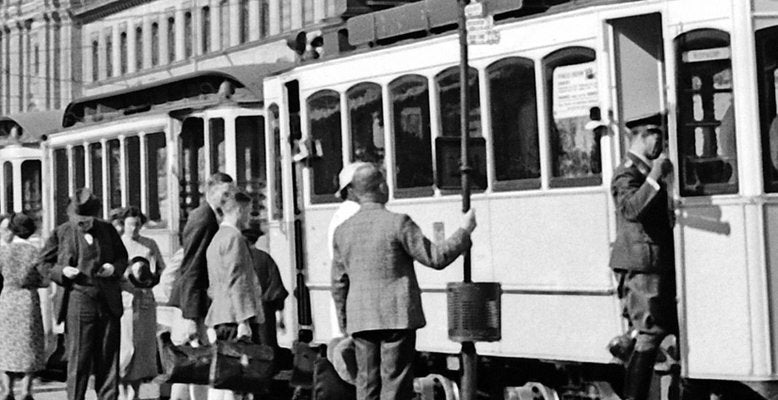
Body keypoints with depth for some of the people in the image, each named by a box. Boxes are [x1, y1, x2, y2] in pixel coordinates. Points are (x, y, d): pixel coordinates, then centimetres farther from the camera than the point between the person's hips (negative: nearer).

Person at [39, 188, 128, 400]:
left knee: (108, 357, 8)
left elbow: (122, 256, 18)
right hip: (79, 303, -3)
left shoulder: (107, 230, 8)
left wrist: (115, 268, -3)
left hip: (108, 303, 3)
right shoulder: (61, 233, 1)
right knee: (79, 359, -2)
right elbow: (44, 263, 7)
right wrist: (62, 271, -12)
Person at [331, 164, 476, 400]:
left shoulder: (343, 231, 6)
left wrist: (344, 324, 19)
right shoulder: (398, 223, -11)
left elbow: (339, 284, 10)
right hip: (398, 317, -5)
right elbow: (436, 258, -9)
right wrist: (464, 231, 3)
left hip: (361, 319, 5)